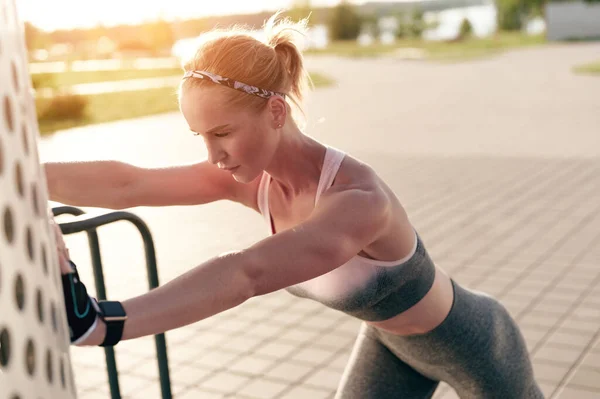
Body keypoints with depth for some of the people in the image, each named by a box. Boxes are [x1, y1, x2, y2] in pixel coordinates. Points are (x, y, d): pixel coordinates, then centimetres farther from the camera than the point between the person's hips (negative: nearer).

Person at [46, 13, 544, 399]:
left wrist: (99, 323, -69)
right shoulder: (256, 179, -21)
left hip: (467, 341, -5)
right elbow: (125, 184, -25)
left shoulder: (358, 200, -43)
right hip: (389, 340, 6)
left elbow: (247, 273, -59)